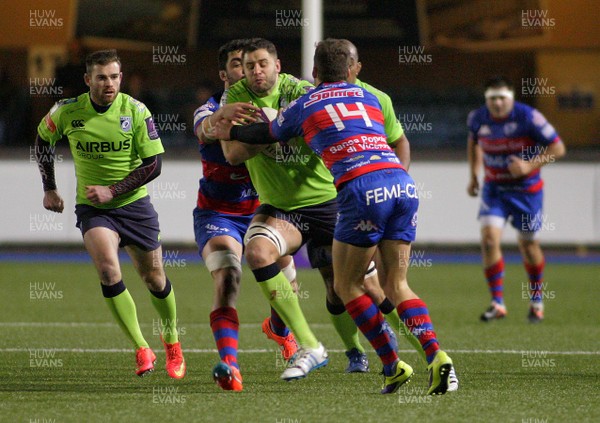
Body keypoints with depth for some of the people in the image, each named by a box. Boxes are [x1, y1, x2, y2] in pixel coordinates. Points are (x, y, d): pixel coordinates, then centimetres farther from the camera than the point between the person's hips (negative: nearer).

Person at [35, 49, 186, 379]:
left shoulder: (136, 111, -13)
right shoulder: (67, 112, -10)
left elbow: (153, 165, -10)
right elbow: (43, 140, 12)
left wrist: (112, 190, -18)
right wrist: (49, 189, 12)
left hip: (133, 204, 0)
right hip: (92, 207, 0)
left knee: (153, 277, 9)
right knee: (108, 269, -24)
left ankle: (171, 339, 37)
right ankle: (141, 349, -15)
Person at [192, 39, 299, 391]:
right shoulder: (211, 109, -15)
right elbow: (205, 130, -39)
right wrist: (222, 114, -62)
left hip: (261, 209, 4)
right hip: (217, 213, -4)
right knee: (227, 275, -26)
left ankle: (278, 329, 44)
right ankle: (229, 364, -38)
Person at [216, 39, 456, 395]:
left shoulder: (303, 106, 18)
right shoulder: (368, 97, 26)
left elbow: (267, 135, 36)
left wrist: (230, 131, 56)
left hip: (362, 189, -4)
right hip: (403, 183, 4)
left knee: (347, 284, 12)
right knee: (397, 284, 11)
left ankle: (393, 366, 5)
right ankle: (436, 355, -11)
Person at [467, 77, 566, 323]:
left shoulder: (528, 117, -19)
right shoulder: (477, 118, -7)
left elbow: (558, 148, -13)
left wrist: (530, 165, -25)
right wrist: (474, 175, 10)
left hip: (526, 189, -2)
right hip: (494, 189, 2)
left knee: (528, 245, 8)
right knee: (489, 238, -16)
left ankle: (536, 301, 32)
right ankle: (497, 303, -10)